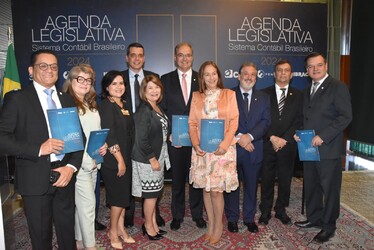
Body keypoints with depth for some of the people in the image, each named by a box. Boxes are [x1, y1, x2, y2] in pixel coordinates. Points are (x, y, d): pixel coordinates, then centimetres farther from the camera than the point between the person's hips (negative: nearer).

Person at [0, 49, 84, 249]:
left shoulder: (67, 99, 10)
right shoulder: (17, 98, -3)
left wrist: (71, 167, -7)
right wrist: (38, 149, -20)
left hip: (64, 175, 4)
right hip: (35, 180, -3)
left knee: (67, 232, 17)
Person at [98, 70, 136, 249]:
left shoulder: (124, 105, 10)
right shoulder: (106, 105, -13)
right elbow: (109, 136, -18)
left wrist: (126, 159, 11)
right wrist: (120, 160, -17)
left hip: (126, 157, 7)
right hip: (113, 159, -7)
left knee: (123, 195, 15)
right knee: (119, 196, 2)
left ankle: (120, 228, 29)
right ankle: (113, 231, 22)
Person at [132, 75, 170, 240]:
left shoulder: (158, 108, 8)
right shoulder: (143, 110, -18)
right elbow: (141, 139, -20)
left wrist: (169, 136, 4)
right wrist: (152, 159, -18)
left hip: (158, 156, 8)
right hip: (147, 159, -8)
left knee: (155, 193, 18)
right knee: (151, 193, 5)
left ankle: (153, 223, 33)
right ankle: (148, 226, 25)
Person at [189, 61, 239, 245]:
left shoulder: (229, 94, 3)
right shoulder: (196, 97, 9)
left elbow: (234, 122, -2)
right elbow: (192, 123, 6)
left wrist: (225, 144, -15)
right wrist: (196, 144, -9)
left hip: (222, 148, -2)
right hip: (202, 149, 3)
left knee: (216, 190, -1)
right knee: (206, 188, 10)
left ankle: (218, 225, 20)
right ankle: (210, 223, 27)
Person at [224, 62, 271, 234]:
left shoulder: (263, 97, 9)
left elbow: (265, 122, -1)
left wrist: (249, 136, -16)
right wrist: (238, 137, -17)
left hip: (253, 149, 3)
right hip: (231, 148, -2)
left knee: (251, 186, 13)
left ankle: (249, 218, 31)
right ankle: (232, 218, 27)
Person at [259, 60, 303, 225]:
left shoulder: (298, 95, 8)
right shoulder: (265, 93, 5)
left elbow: (299, 121, 0)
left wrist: (285, 139, -10)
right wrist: (272, 138, -12)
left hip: (288, 145, 1)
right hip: (268, 144, -1)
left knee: (285, 179, 10)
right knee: (267, 179, 7)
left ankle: (281, 210, 27)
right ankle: (265, 211, 21)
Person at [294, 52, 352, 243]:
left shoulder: (337, 87, -7)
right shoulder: (307, 91, 17)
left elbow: (345, 117, -15)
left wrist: (323, 136, -21)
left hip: (328, 149, -7)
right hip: (309, 148, 7)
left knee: (330, 189, 6)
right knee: (311, 187, 16)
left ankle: (329, 226, 21)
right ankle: (314, 218, 33)